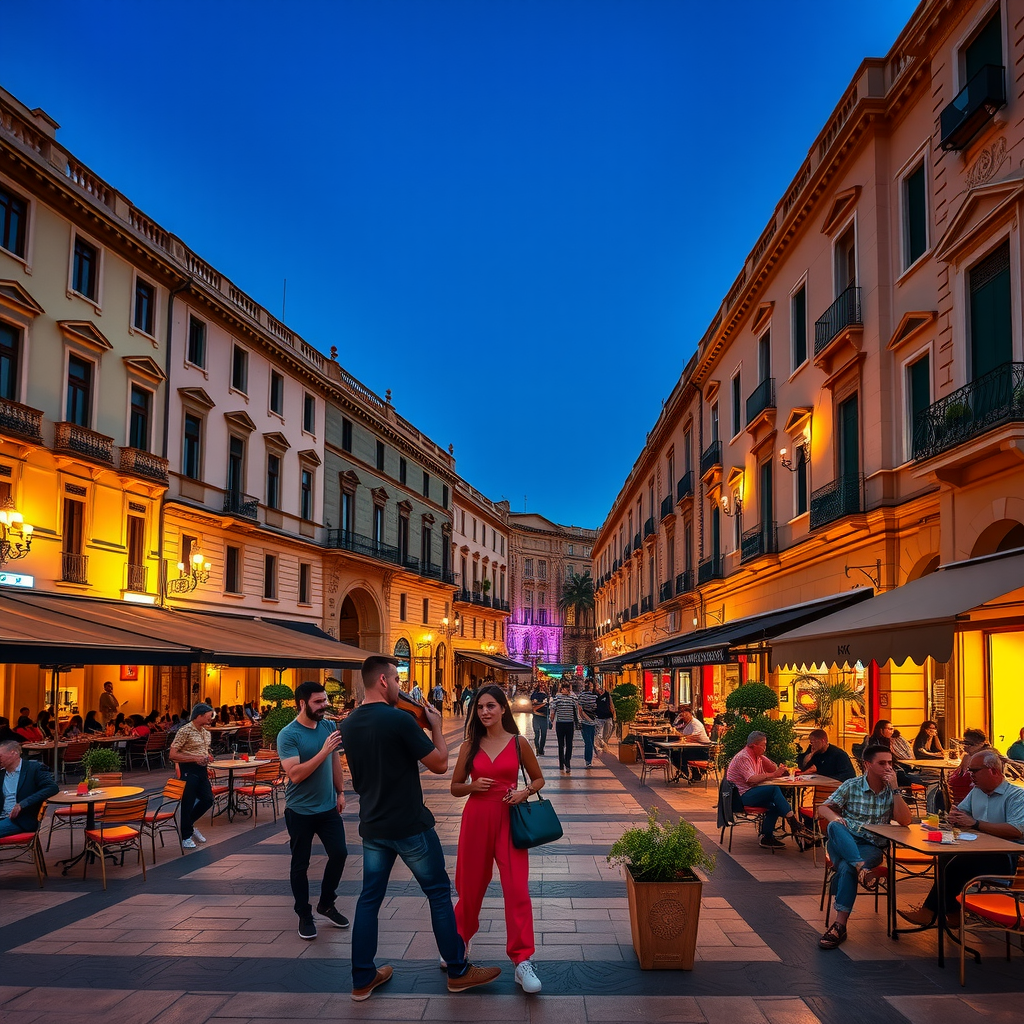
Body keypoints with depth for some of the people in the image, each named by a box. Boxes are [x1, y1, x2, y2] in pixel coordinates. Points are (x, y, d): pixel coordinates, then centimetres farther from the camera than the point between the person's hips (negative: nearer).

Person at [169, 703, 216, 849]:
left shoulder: (206, 732, 12)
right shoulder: (185, 731, -14)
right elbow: (172, 755, -19)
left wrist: (207, 757, 8)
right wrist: (195, 758, -22)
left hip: (201, 769, 8)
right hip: (188, 770, -8)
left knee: (208, 799, 8)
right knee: (188, 802, -1)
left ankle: (188, 823, 32)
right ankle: (186, 836, 15)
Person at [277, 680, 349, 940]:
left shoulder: (329, 727, -1)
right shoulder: (288, 735, -18)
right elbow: (295, 774, -27)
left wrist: (340, 792, 11)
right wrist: (324, 751, -31)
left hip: (328, 807, 5)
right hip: (300, 811, -5)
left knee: (339, 853, 6)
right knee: (300, 864, 8)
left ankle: (326, 904, 27)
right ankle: (304, 915, 23)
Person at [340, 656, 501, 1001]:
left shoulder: (348, 725, 1)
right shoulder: (400, 719, -21)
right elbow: (439, 764, -15)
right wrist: (436, 726, -1)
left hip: (372, 826, 7)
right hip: (409, 826, -6)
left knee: (369, 898, 13)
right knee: (439, 892, 7)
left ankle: (363, 978, 19)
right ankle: (458, 971, 17)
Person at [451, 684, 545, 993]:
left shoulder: (518, 743, -1)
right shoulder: (470, 746, 2)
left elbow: (539, 778, 10)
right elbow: (454, 787, 9)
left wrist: (525, 792, -10)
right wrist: (472, 786, -12)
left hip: (509, 819, -1)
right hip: (476, 819, 2)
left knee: (517, 889, -7)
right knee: (471, 887, 13)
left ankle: (522, 961, -1)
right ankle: (458, 942, 37)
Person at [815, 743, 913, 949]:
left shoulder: (892, 791, 8)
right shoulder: (851, 786, 6)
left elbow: (905, 821, -7)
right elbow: (823, 808, 4)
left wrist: (895, 788, -12)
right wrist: (834, 818, -20)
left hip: (873, 846, -1)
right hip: (844, 842, 1)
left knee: (846, 868, -34)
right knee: (835, 827, -36)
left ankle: (840, 925, -32)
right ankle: (862, 869, -47)